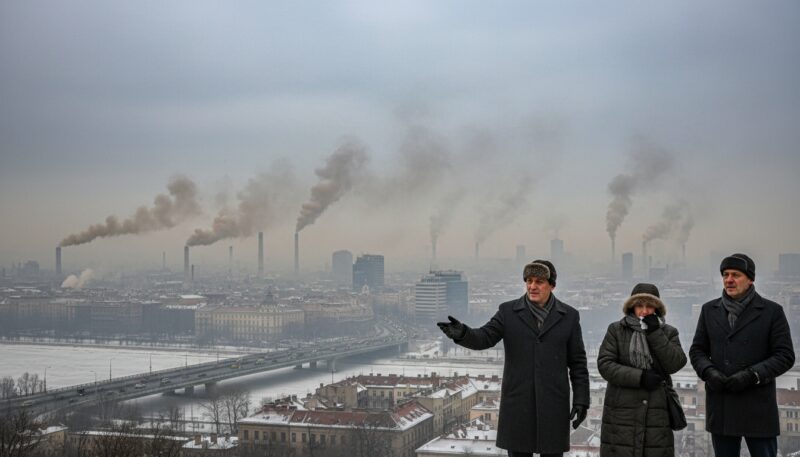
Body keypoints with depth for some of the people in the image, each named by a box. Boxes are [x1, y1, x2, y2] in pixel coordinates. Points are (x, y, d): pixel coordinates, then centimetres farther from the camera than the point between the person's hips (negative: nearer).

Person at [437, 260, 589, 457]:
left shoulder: (569, 316, 2)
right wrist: (462, 333, -34)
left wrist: (581, 400, -4)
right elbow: (485, 337, -12)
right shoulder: (508, 311, 1)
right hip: (517, 402, 0)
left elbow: (578, 362, 3)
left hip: (553, 403, 0)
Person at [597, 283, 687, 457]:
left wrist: (655, 333, -11)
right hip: (622, 411, -1)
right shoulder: (616, 330, 5)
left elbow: (676, 364, -5)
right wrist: (640, 377, -14)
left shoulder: (668, 332, 10)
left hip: (656, 413, 1)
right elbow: (604, 364, -5)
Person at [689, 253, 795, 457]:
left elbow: (785, 356, -3)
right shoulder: (709, 310, 11)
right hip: (720, 408, 4)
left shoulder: (772, 311, 0)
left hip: (758, 408, -3)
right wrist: (709, 372, -8)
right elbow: (697, 350, 13)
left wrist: (751, 375, -16)